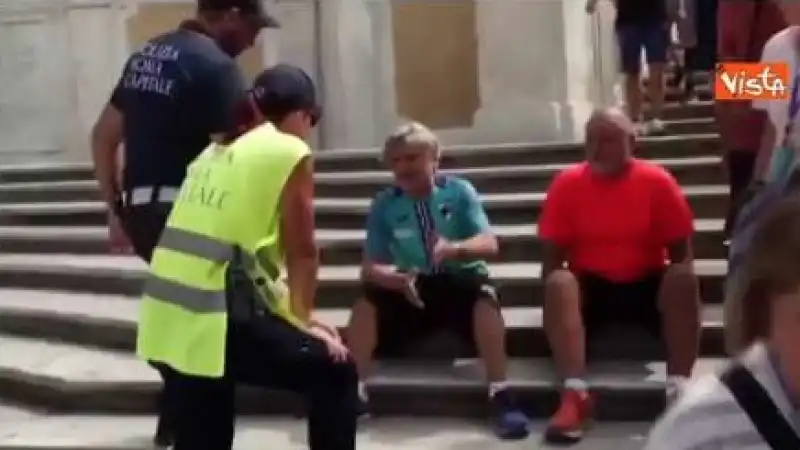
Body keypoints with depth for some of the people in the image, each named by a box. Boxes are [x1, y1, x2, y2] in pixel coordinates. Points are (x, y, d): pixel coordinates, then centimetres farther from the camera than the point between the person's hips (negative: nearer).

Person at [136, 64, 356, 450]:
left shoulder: (216, 151, 21)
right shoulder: (290, 153, -1)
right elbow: (302, 253, -1)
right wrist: (303, 320, 13)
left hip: (166, 313, 8)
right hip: (216, 314, -8)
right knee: (335, 372, 9)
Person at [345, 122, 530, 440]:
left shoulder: (459, 191, -7)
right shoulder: (384, 205, -3)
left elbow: (489, 244, -17)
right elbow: (370, 267, -10)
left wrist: (454, 248, -38)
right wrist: (399, 279, -32)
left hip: (461, 286, -2)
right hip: (412, 291, 2)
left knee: (485, 294, -34)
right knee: (367, 298, -24)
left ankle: (500, 394, -30)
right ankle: (354, 392, -19)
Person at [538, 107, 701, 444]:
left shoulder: (657, 181, -6)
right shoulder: (567, 183, -5)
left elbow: (681, 255, -2)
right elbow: (551, 258, -2)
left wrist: (677, 281, -19)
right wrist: (556, 278, -20)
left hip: (647, 286, 0)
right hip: (590, 288, 0)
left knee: (684, 278, -30)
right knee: (558, 284, -31)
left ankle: (678, 391, -32)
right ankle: (575, 395, -40)